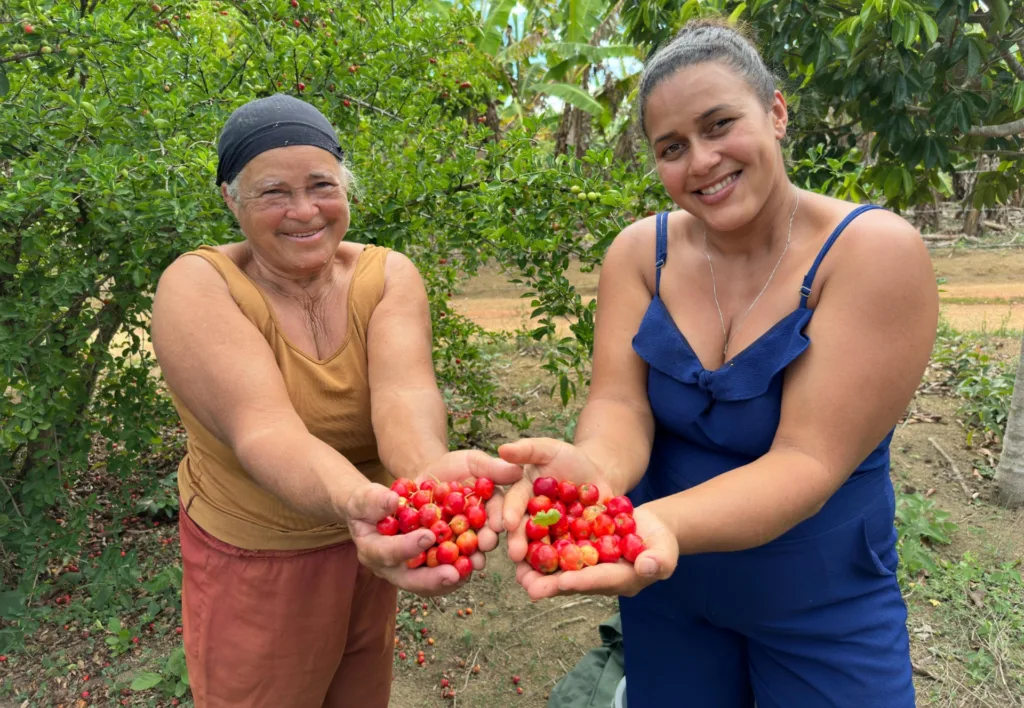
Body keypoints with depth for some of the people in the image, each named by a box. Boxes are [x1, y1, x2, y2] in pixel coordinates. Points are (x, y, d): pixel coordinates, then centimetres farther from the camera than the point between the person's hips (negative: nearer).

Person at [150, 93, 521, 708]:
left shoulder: (387, 275, -11)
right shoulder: (197, 287, -19)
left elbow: (403, 389, -30)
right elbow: (260, 427, -35)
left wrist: (427, 469, -53)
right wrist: (353, 500, -56)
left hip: (367, 543, 3)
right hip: (254, 562, -2)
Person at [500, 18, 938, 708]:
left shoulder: (875, 251, -20)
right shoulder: (640, 251, -9)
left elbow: (807, 461, -26)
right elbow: (619, 400, -17)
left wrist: (665, 520, -44)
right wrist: (595, 468, -41)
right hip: (666, 590, 3)